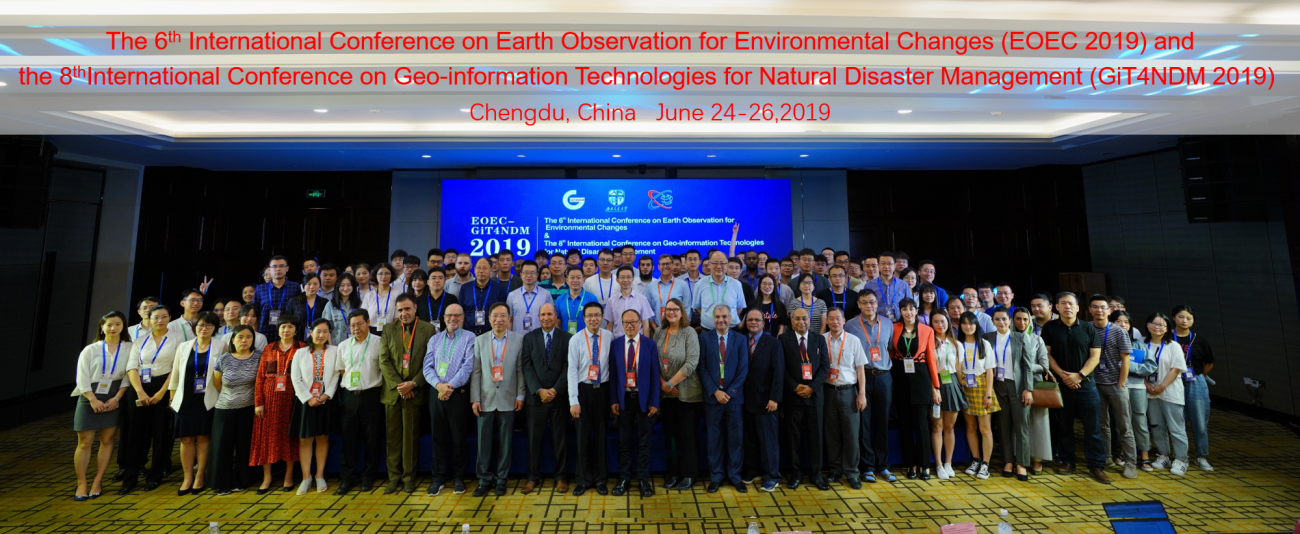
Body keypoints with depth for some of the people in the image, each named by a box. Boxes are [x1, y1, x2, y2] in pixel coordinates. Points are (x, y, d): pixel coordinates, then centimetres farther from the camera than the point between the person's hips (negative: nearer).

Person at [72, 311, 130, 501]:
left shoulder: (129, 348, 2)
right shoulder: (90, 350, 3)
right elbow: (82, 378, -1)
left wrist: (117, 397, -10)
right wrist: (93, 399, -11)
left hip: (114, 400, 0)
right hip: (90, 400, 0)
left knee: (107, 440, 2)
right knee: (85, 442, 0)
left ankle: (97, 482, 10)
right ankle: (81, 484, 7)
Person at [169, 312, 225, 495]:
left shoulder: (221, 347, -1)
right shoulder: (183, 346, 7)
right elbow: (175, 374, 11)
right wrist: (173, 398, 7)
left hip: (207, 400, -2)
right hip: (185, 399, 2)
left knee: (203, 437, 3)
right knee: (186, 439, 4)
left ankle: (199, 477, 14)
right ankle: (187, 478, 15)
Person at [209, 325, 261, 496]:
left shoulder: (259, 357, -7)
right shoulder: (224, 359, -4)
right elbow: (216, 383, 10)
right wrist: (229, 396, 12)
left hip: (248, 409, -1)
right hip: (224, 409, 1)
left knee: (244, 445, 6)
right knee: (223, 446, 6)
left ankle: (241, 481, 19)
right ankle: (223, 483, 19)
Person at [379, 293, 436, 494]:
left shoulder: (428, 329, -2)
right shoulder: (389, 331, 6)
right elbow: (384, 360, 0)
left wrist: (413, 383, -13)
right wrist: (398, 385, -9)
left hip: (414, 392, -2)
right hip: (392, 391, 2)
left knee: (411, 436, 4)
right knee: (393, 436, 8)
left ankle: (408, 477, 17)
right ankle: (394, 476, 20)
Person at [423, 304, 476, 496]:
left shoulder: (469, 338, -3)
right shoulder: (434, 339, 11)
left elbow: (467, 366, -11)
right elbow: (427, 367, 3)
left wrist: (450, 386, -17)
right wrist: (439, 385, -14)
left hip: (458, 393, -3)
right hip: (436, 392, 4)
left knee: (459, 437, 5)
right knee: (438, 436, 10)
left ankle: (457, 477, 20)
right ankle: (439, 477, 22)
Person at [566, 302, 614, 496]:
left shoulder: (609, 336, -2)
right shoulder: (576, 340, -7)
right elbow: (572, 371, -8)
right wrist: (574, 401, -12)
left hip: (603, 390, 1)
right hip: (583, 390, -1)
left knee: (601, 435, 11)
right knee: (583, 436, 7)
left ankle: (600, 479, 27)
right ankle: (582, 479, 24)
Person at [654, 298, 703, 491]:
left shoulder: (689, 332, -9)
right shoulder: (659, 332, 4)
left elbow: (692, 362, -16)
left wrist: (671, 383, -15)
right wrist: (662, 383, -6)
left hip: (687, 393, -4)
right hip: (665, 393, 4)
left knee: (687, 434, 4)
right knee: (670, 434, 11)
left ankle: (688, 474, 20)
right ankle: (673, 473, 25)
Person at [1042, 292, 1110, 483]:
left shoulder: (1089, 329, 4)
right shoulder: (1050, 328, 2)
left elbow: (1095, 356, 0)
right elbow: (1047, 354, 0)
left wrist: (1079, 375, -11)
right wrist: (1062, 375, -11)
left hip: (1086, 383, 0)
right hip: (1061, 383, 0)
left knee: (1092, 426, 0)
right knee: (1064, 425, 8)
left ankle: (1096, 465, 8)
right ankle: (1067, 461, 17)